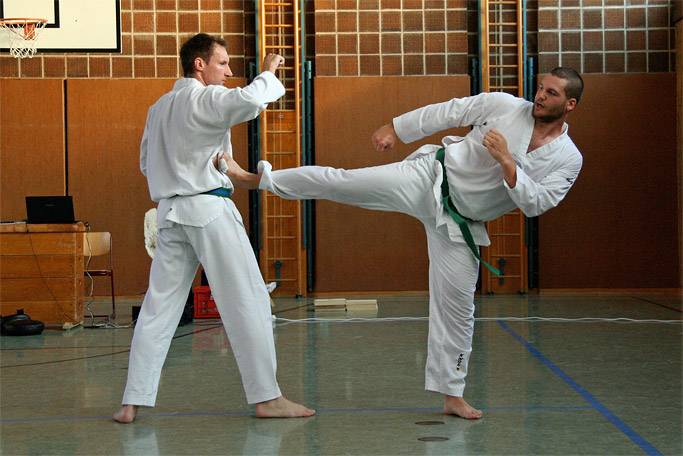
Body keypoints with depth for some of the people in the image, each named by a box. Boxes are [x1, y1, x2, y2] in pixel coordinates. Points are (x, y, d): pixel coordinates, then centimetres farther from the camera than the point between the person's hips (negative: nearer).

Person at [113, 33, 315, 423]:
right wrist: (268, 73, -10)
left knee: (158, 307, 9)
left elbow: (148, 163, 24)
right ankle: (267, 397, 1)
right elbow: (248, 101, -27)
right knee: (248, 303, -1)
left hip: (171, 213, 7)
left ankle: (133, 402, 7)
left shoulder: (159, 108, 17)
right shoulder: (207, 99, -8)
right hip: (210, 209, -7)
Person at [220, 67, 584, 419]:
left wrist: (505, 160, -26)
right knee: (343, 182, -15)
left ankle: (452, 395, 14)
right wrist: (395, 128, 6)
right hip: (429, 179, -1)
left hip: (459, 224, 1)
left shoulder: (568, 159, -5)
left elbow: (535, 204, -15)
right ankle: (255, 180, -6)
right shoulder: (504, 106, -5)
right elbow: (447, 112, 3)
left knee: (458, 307, 2)